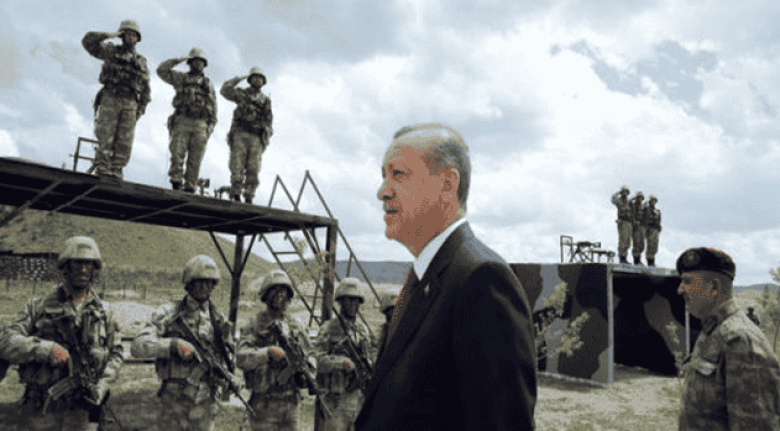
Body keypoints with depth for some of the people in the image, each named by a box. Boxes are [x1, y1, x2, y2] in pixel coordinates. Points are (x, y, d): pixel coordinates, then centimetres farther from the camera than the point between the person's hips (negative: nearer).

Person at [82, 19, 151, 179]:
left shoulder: (141, 62, 18)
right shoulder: (111, 52, 12)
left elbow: (145, 89, 17)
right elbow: (88, 41, 2)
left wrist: (141, 108, 7)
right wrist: (109, 35, -2)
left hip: (129, 104, 2)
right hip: (110, 99, -2)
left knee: (124, 139, -5)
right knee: (105, 136, -7)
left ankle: (116, 170, -1)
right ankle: (102, 168, -4)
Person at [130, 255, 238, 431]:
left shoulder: (219, 321, 7)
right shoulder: (169, 314, -3)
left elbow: (228, 355, 18)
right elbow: (137, 346, -12)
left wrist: (230, 377, -2)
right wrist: (174, 344, -25)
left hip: (205, 403, 3)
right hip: (175, 399, -3)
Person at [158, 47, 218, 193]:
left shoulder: (209, 85, 19)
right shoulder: (181, 78, 15)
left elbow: (213, 108, 16)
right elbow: (162, 70, 6)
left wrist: (211, 126, 4)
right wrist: (178, 60, 5)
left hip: (200, 125, 1)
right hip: (182, 122, -1)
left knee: (195, 159, -4)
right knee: (177, 153, -12)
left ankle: (190, 187, -1)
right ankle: (176, 182, -4)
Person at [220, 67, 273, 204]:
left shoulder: (266, 100, 19)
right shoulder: (242, 94, 14)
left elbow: (269, 120, 16)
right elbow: (225, 91, 1)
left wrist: (268, 131, -1)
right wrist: (237, 79, 7)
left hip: (256, 138, 2)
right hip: (240, 135, -1)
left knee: (253, 170, -7)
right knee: (237, 168, -9)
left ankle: (248, 199, -3)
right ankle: (235, 196, -3)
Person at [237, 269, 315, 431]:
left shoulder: (296, 326, 8)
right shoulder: (254, 326, -5)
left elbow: (310, 353, 11)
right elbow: (241, 357, -18)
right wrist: (267, 352, -34)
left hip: (290, 401, 5)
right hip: (264, 403, -4)